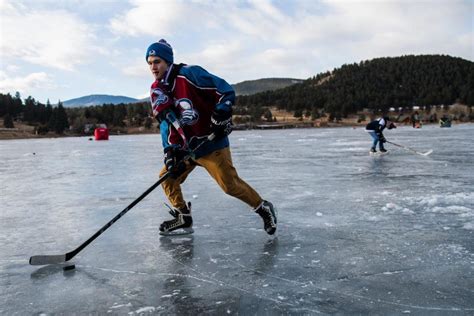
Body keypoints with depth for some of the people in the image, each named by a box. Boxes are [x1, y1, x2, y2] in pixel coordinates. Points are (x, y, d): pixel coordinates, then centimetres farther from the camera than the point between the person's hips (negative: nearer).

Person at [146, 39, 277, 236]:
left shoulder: (189, 74, -15)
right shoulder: (157, 91, 8)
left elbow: (226, 90, -14)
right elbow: (166, 123, 7)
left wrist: (222, 113, -25)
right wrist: (170, 150, -4)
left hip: (211, 143, -7)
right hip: (185, 147, 8)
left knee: (230, 184, -8)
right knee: (167, 176, 6)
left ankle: (263, 208, 14)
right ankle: (183, 219, 21)